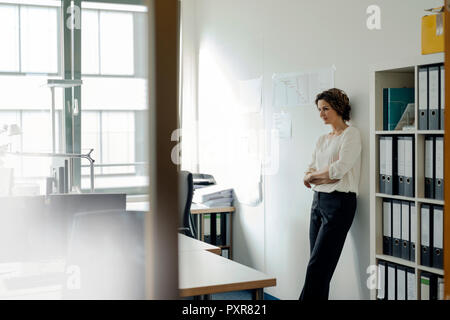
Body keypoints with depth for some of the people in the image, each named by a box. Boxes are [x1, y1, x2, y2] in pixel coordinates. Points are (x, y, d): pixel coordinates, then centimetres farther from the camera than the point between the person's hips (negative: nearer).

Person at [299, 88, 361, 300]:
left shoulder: (351, 134, -5)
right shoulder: (322, 140, 18)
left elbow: (339, 169, -17)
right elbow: (309, 173, 12)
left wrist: (314, 175, -1)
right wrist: (327, 176, -9)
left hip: (339, 203, -8)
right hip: (318, 201, 8)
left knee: (317, 267, -10)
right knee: (319, 266, 7)